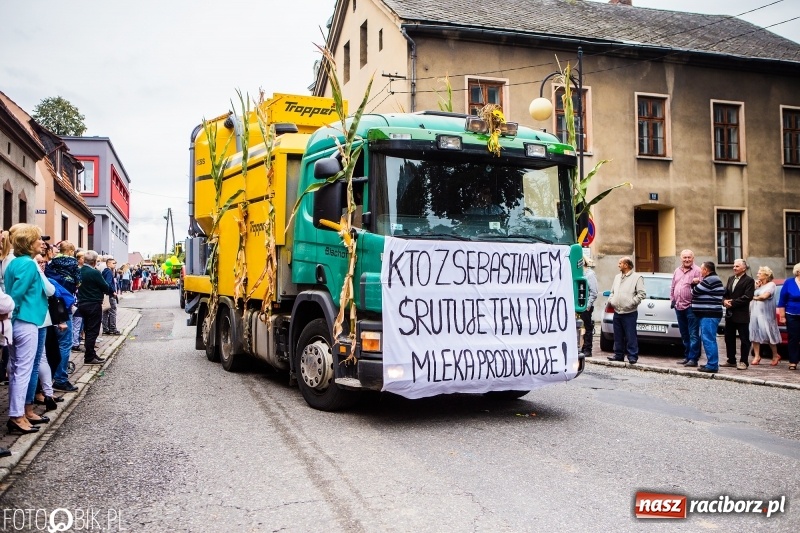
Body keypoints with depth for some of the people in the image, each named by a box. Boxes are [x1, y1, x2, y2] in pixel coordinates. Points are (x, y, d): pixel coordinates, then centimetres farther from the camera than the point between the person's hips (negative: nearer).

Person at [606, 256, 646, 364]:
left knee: (631, 336, -5)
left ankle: (632, 356, 0)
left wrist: (632, 302, -16)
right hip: (617, 312, 7)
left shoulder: (636, 277, -3)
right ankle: (618, 355, 18)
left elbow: (642, 293, -10)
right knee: (618, 336, 11)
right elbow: (612, 292, 25)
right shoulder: (617, 277, 19)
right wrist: (611, 300, 8)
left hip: (629, 313, -7)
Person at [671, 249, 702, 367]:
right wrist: (672, 299, 15)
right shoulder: (677, 271, 18)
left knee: (693, 334, -6)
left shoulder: (697, 270, -4)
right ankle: (687, 357, 22)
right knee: (684, 335, 14)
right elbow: (672, 287, 23)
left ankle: (693, 358, -5)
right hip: (678, 307, 7)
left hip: (691, 307, -7)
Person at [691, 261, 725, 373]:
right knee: (707, 339, 15)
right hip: (707, 314, 11)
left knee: (708, 339, -10)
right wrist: (695, 284, 4)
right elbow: (697, 291, 22)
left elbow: (695, 292, -11)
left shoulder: (710, 280, -15)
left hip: (709, 315, -11)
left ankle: (712, 365, -10)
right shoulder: (712, 279, 20)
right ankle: (711, 363, 21)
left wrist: (695, 285, 9)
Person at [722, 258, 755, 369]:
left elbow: (747, 297, -17)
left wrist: (732, 303, -16)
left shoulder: (749, 280, -8)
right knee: (729, 338, 12)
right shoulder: (730, 279, 15)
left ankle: (743, 361, 8)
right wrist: (725, 301, -7)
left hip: (742, 315, -7)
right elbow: (725, 293, 14)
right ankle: (731, 360, 21)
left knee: (744, 339, 1)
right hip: (730, 314, 7)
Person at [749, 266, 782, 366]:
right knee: (755, 334, 1)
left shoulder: (771, 284, -2)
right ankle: (757, 356, 5)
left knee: (768, 333, -3)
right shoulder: (757, 284, 16)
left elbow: (764, 296, -15)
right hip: (754, 313, 6)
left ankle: (775, 355, 12)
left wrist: (754, 297, 0)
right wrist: (755, 287, -3)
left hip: (765, 313, -6)